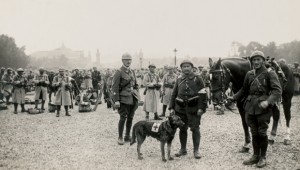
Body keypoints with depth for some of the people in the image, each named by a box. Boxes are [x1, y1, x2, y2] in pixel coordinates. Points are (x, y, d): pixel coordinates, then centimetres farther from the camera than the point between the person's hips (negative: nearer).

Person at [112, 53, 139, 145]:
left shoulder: (132, 72, 14)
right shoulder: (119, 73, -7)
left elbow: (136, 85, 22)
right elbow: (114, 87, -12)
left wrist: (137, 95, 12)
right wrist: (116, 100, -17)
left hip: (133, 99, 6)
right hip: (124, 99, -6)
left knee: (130, 118, 9)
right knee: (123, 118, -7)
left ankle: (127, 136, 21)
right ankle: (120, 137, 5)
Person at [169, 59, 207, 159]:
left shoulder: (197, 79, -1)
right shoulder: (179, 80, 11)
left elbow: (202, 94, -6)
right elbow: (174, 94, 14)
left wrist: (201, 108, -13)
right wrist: (172, 107, 8)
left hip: (194, 108, -4)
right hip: (180, 109, 4)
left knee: (195, 129, 0)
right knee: (182, 129, 10)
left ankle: (196, 150, 10)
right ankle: (183, 149, 23)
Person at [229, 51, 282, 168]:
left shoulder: (270, 73, -6)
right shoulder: (249, 74, 9)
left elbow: (277, 91, -15)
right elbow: (244, 90, 20)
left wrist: (268, 101, -29)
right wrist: (234, 98, 9)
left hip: (263, 108, -4)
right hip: (251, 107, 5)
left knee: (262, 133, 3)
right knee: (254, 133, 12)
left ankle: (263, 157, 19)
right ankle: (255, 156, 26)